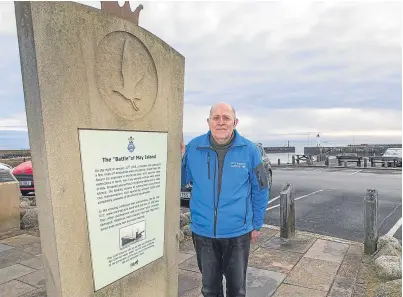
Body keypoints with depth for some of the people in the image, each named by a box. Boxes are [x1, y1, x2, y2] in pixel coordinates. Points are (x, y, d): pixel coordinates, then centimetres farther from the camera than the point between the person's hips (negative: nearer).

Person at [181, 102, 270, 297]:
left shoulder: (249, 150, -8)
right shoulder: (193, 148, -7)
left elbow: (260, 190, 1)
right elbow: (180, 182, 3)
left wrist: (256, 225, 6)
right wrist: (178, 158, -15)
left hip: (238, 232, -1)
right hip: (203, 231, 1)